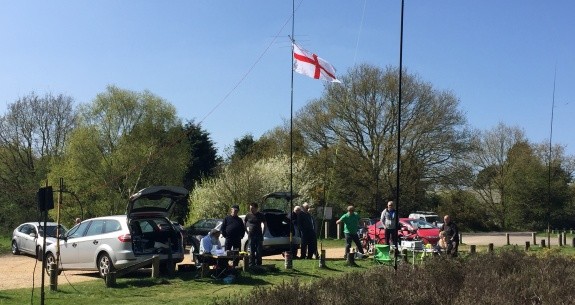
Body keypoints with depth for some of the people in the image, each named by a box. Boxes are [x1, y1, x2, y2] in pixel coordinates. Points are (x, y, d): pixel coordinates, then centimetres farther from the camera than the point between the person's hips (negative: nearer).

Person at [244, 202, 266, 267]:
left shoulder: (260, 215, 0)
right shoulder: (248, 215, 2)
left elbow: (264, 224, 7)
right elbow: (244, 223, 15)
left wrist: (262, 233, 3)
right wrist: (247, 230, 7)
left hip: (259, 235, -1)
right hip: (251, 236, 1)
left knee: (259, 251, 0)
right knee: (251, 251, 4)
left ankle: (258, 264, 9)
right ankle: (251, 265, 10)